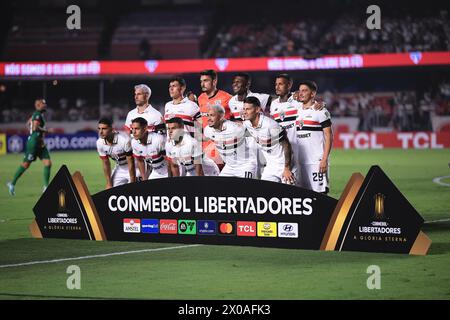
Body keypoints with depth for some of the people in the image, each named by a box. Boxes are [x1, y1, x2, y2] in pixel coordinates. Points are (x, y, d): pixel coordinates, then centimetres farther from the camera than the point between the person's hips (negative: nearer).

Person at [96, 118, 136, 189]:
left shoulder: (124, 140, -33)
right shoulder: (100, 143, -16)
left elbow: (131, 164, -25)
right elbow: (106, 164, -3)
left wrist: (132, 184, -21)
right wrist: (109, 184, -1)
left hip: (133, 168, -6)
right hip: (119, 168, 6)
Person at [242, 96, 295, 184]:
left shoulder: (270, 125, -25)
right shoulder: (247, 124, -3)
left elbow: (286, 146, -19)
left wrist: (287, 169, -19)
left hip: (284, 165, -7)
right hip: (270, 166, 7)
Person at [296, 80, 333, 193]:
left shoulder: (320, 111, -3)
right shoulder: (297, 111, 15)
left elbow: (329, 136, -6)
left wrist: (324, 159, -14)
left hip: (316, 161, -6)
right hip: (300, 162, 6)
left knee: (319, 192, -8)